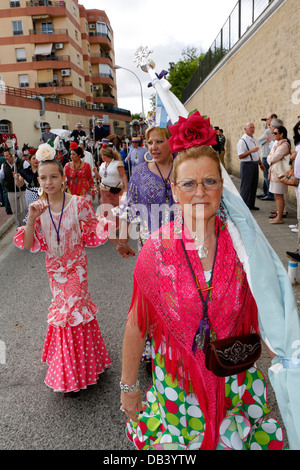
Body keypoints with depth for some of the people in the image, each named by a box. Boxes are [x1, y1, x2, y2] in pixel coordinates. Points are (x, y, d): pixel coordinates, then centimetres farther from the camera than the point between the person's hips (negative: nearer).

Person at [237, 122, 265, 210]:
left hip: (255, 164, 8)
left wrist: (260, 163, 22)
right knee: (246, 186, -3)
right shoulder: (242, 141, -13)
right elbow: (240, 156, -19)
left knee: (254, 185, 12)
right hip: (247, 165, -8)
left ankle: (251, 204, 22)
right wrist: (251, 151, -26)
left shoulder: (254, 139, 14)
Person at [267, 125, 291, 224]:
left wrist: (271, 159, -1)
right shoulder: (276, 144, 15)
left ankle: (280, 217, -2)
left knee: (279, 195, -6)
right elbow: (269, 157, 13)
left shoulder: (284, 145, -15)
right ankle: (278, 215, 21)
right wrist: (271, 159, -6)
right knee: (277, 195, 13)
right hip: (274, 172, 9)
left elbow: (273, 158, -21)